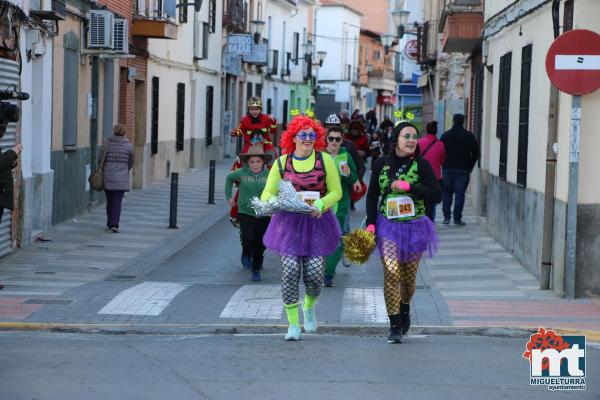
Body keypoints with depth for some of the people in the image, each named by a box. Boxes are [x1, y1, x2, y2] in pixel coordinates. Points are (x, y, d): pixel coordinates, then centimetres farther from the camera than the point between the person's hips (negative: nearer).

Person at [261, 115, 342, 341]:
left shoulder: (324, 160, 1)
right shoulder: (282, 163, 3)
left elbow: (336, 192, 1)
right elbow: (267, 194, 4)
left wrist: (320, 205, -17)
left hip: (317, 222, 0)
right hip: (289, 223, 0)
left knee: (315, 273, -5)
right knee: (290, 271, -10)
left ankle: (309, 305, 31)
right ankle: (293, 324, 1)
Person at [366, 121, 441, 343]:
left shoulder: (421, 166, -2)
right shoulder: (382, 164, 3)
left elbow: (436, 195, -9)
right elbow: (372, 195, 11)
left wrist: (409, 186, -20)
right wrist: (371, 222, 1)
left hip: (413, 227, 0)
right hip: (388, 225, 0)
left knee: (409, 277, 9)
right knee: (391, 273, -13)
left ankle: (405, 307, 41)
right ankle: (394, 326, -8)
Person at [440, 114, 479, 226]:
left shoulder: (446, 135, 0)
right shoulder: (469, 136, 2)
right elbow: (476, 153, 4)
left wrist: (443, 164, 10)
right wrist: (470, 166, 11)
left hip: (448, 169, 0)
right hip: (463, 169, 0)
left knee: (446, 192, 11)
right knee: (460, 193, 1)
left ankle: (446, 217, 5)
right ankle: (457, 219, -3)